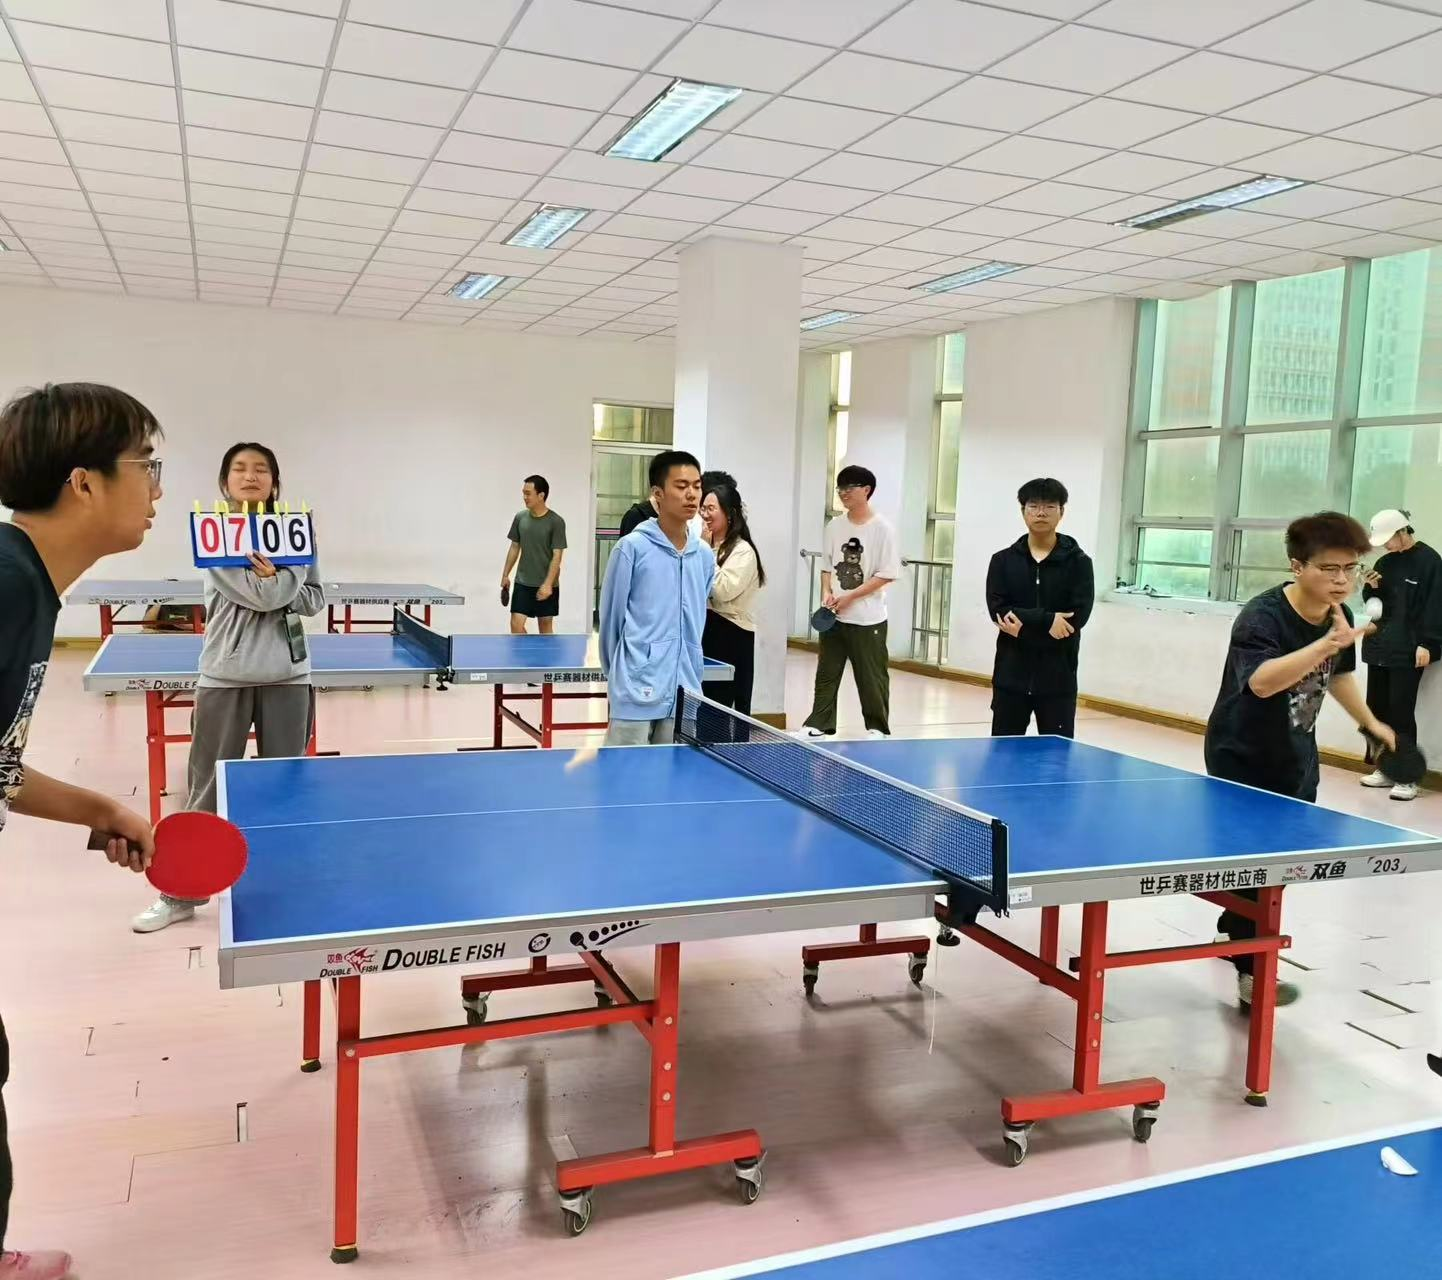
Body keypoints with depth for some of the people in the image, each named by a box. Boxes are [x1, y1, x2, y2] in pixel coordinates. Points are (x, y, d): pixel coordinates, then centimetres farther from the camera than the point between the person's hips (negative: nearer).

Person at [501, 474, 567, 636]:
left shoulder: (556, 522, -11)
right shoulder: (520, 517, 3)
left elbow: (557, 556, -13)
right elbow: (515, 548, 13)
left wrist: (547, 584, -20)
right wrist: (505, 575, 11)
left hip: (546, 585, -3)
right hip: (522, 583, 4)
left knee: (545, 625, 7)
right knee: (516, 624, -4)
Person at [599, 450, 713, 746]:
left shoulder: (704, 555, 8)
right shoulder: (632, 548, -7)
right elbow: (611, 616, -1)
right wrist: (618, 674, 8)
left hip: (684, 695, 5)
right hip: (637, 694, -5)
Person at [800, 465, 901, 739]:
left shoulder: (882, 529, -9)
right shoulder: (834, 526, 7)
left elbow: (887, 574, -11)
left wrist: (849, 597, -15)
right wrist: (826, 593, -5)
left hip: (868, 618, -5)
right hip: (833, 616, 5)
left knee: (872, 676, 4)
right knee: (826, 673, 9)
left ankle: (878, 728, 18)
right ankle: (819, 725, 17)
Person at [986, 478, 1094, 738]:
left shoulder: (1078, 562, 0)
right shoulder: (1003, 560, 5)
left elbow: (1078, 617, -11)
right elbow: (998, 611, -7)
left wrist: (1024, 622, -15)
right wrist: (1047, 621, -17)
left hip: (1058, 677, -1)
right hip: (1011, 674, 2)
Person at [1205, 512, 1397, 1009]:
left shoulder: (1338, 615, -4)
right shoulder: (1261, 618, -28)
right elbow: (1261, 681, -48)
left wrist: (1370, 721, 26)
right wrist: (1329, 642, -57)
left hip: (1296, 757, 8)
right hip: (1242, 757, -8)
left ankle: (1234, 928, 41)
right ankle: (1251, 969, 7)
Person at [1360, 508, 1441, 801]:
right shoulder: (1385, 562, 13)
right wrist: (1372, 588, -1)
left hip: (1408, 651, -7)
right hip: (1379, 647, 7)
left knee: (1401, 712, -8)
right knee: (1377, 709, 9)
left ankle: (1407, 777, -3)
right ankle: (1384, 768, 18)